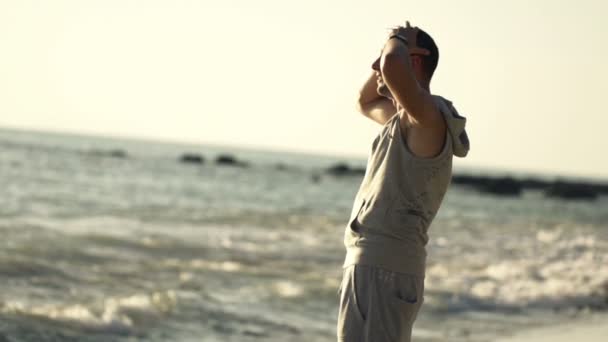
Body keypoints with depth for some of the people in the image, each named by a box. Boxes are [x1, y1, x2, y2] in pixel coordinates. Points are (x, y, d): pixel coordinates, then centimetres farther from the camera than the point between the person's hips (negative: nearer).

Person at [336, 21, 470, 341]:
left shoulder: (430, 115, -11)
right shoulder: (404, 118, 19)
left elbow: (392, 67, -31)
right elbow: (365, 103, 40)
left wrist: (398, 41, -6)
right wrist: (392, 51, 22)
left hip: (382, 270, -10)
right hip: (375, 264, 10)